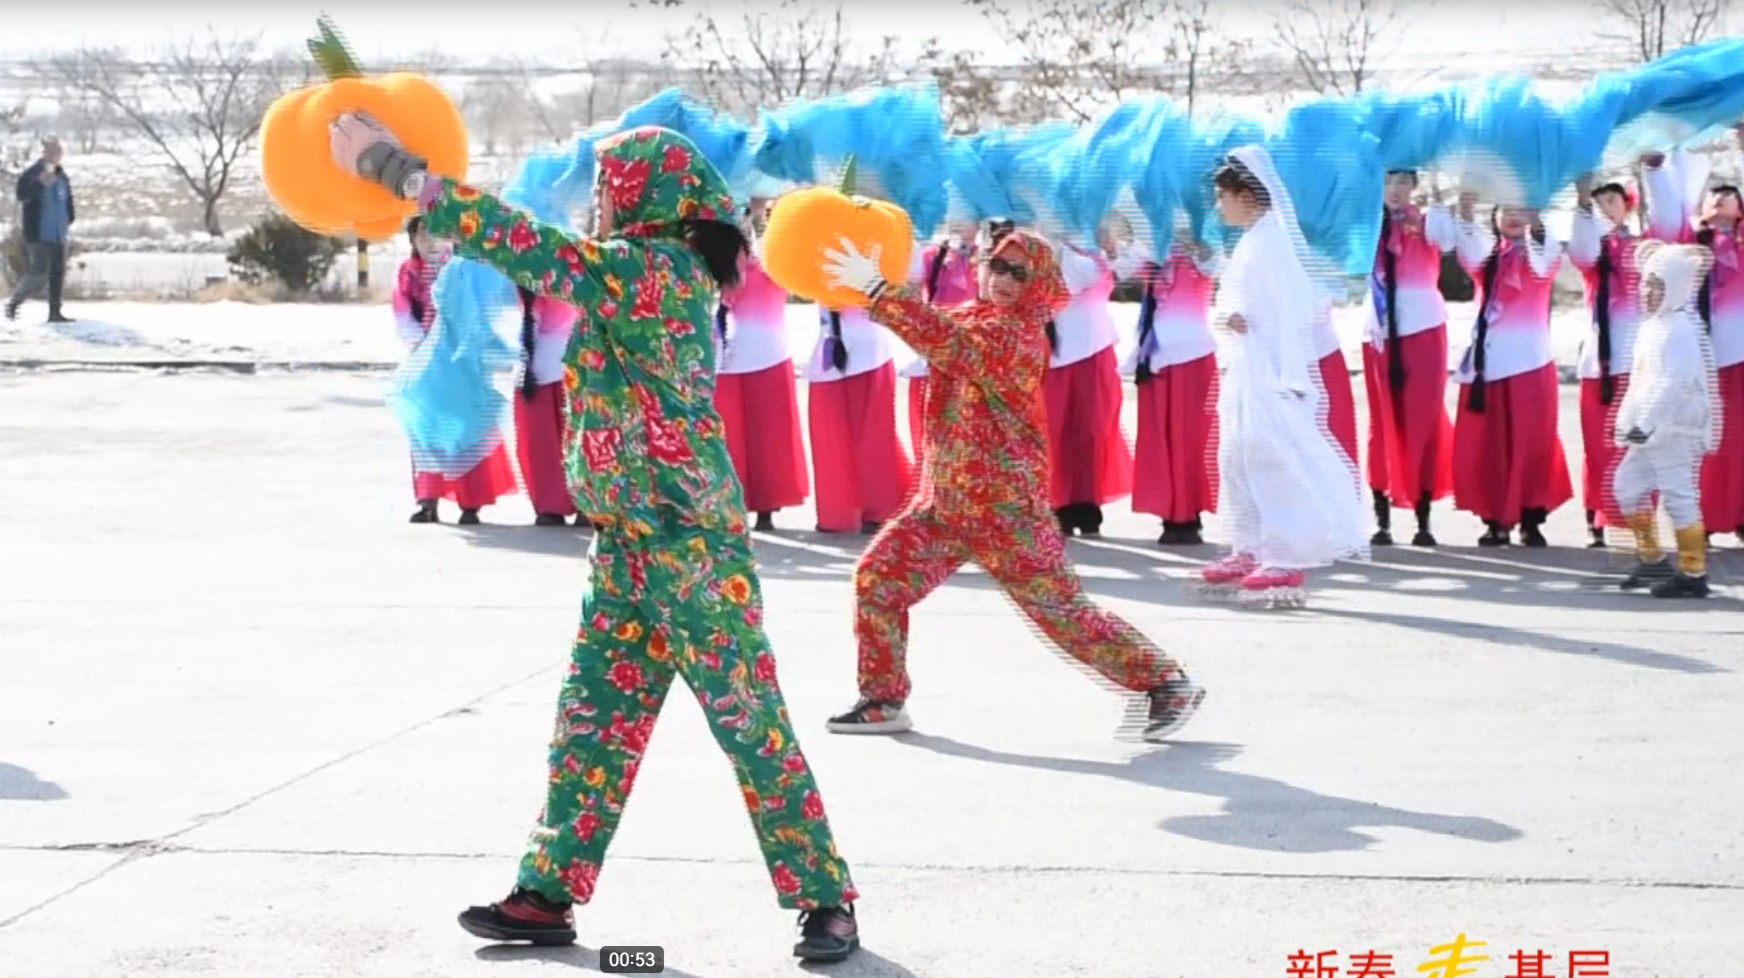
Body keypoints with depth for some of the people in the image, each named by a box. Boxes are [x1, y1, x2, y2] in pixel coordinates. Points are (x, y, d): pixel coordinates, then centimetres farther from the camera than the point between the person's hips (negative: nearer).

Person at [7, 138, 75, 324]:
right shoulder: (31, 174, -11)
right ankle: (13, 303, 5)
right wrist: (41, 183, -34)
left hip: (58, 235, 7)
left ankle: (55, 311, 14)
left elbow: (68, 200, 22)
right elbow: (22, 195, -25)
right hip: (39, 235, -7)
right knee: (38, 275, -12)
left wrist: (69, 221, 16)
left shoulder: (62, 176, 9)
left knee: (58, 274, 7)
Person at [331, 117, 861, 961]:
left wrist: (391, 166, -17)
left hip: (689, 543, -10)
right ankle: (548, 895, 16)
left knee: (750, 723, -3)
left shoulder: (651, 269, -16)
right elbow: (548, 262, 20)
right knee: (591, 717, 11)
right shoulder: (657, 274, 11)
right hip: (630, 543, 10)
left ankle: (824, 899, 4)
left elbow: (528, 250, -22)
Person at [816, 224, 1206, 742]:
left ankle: (1167, 683, 6)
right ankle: (883, 700, 12)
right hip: (942, 503, 8)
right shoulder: (971, 316, 12)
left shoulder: (1019, 334, -16)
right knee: (877, 576, 0)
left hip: (1006, 509, -8)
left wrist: (876, 289, -34)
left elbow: (947, 341, -30)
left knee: (1062, 610, -5)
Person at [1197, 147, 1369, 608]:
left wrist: (1287, 375, -20)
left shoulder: (1270, 241, -12)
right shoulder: (1250, 241, 16)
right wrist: (1224, 316, -1)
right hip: (1245, 371, 10)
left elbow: (1294, 308, -17)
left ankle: (1288, 563, -9)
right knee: (1237, 461, 13)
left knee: (1271, 461, -10)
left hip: (1270, 371, -10)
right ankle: (1249, 553, 19)